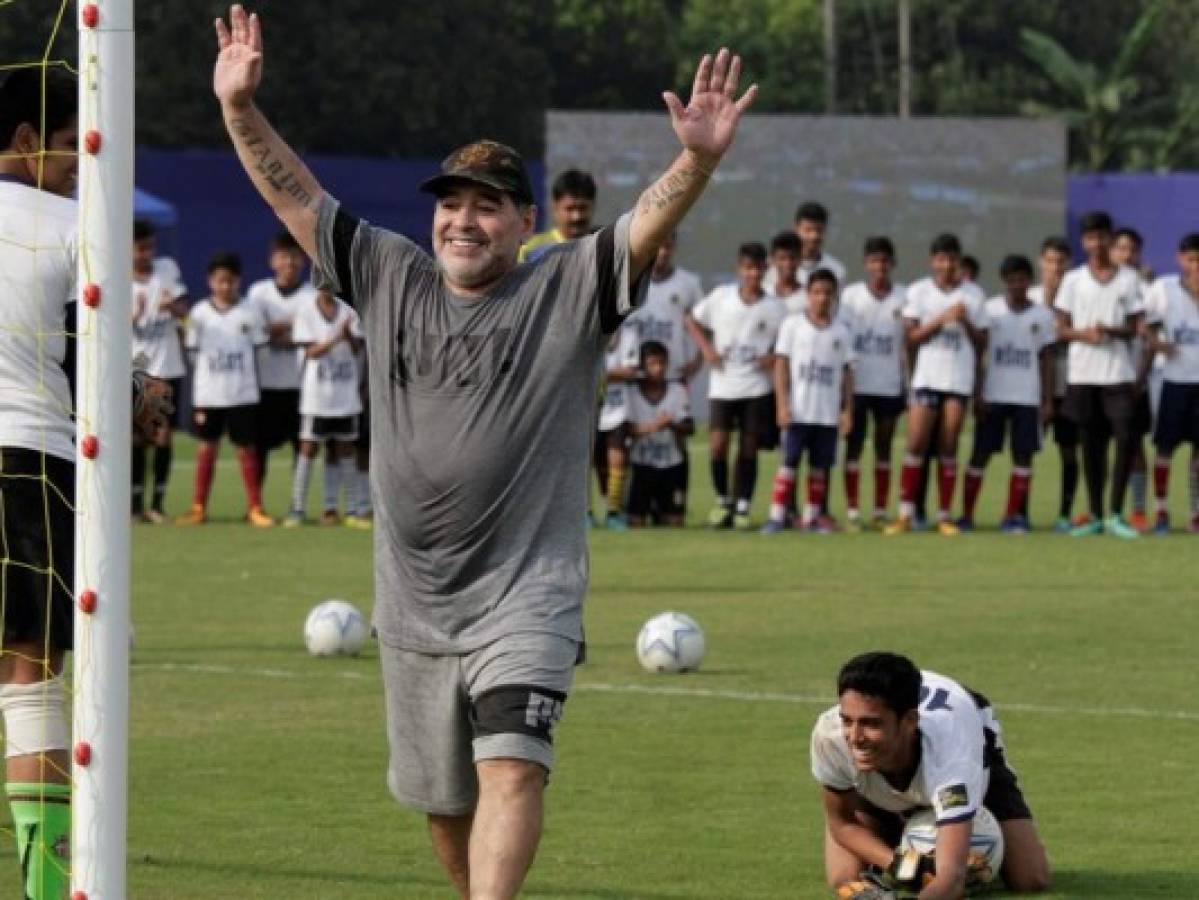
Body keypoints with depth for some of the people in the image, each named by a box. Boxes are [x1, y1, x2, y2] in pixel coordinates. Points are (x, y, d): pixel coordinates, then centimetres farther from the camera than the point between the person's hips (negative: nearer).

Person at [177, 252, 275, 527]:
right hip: (207, 393, 1)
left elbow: (259, 348, 6)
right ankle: (198, 507, 12)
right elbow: (193, 352, 6)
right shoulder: (199, 313, 1)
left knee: (246, 448, 4)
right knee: (206, 447, 7)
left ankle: (255, 507, 9)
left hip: (243, 393, -1)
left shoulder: (251, 311, 0)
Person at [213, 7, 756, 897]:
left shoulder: (567, 289, -3)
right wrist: (241, 109, -3)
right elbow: (295, 194, 8)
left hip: (525, 597, -5)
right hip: (415, 605, 5)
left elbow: (650, 224, -18)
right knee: (446, 802, 14)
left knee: (511, 769, -22)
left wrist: (699, 158, -36)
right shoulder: (390, 279, 8)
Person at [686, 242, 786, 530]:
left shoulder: (774, 308, 0)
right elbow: (693, 320, 11)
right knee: (717, 445, -8)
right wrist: (707, 349, -2)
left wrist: (774, 357, -11)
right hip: (722, 385, 0)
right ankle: (723, 499, 12)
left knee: (749, 449, 2)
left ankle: (742, 508, 10)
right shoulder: (721, 297, 1)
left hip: (756, 387, 0)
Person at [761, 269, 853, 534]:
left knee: (820, 465, 5)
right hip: (798, 410, -3)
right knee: (789, 462, -5)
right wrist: (782, 404, -8)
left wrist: (847, 409, 4)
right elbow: (781, 365, -1)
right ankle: (777, 517, -4)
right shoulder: (792, 325, 1)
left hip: (828, 413, 3)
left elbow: (847, 373, 11)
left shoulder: (841, 332, 8)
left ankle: (812, 517, 11)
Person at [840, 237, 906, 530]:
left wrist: (907, 380, -1)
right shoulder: (851, 295, 1)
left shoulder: (903, 298, 3)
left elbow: (909, 342, 5)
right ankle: (852, 511, 0)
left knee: (884, 448, 6)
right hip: (857, 383, -1)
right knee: (854, 446, -1)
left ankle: (880, 511, 9)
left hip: (890, 385, 1)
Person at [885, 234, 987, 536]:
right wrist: (942, 319, -12)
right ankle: (905, 514, -6)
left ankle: (944, 515, 5)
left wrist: (965, 322, -8)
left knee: (948, 448, 1)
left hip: (960, 380, 1)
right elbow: (911, 337, -2)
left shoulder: (974, 294, 8)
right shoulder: (919, 291, 4)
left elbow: (982, 343, 9)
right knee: (916, 444, -8)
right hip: (927, 377, -1)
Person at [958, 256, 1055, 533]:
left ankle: (1013, 516, 4)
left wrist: (1047, 400, 1)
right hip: (993, 396, -1)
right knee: (980, 454, -1)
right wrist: (978, 395, -5)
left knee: (1023, 455, -1)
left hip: (1028, 398, 1)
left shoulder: (1042, 315, 5)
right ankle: (966, 514, 1)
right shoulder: (990, 310, 2)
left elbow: (1046, 360, 7)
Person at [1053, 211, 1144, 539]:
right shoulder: (1073, 280, 6)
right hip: (1082, 373, 1)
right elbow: (1062, 329, 6)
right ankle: (1095, 516, 11)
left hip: (1118, 374, -1)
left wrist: (1112, 331, -16)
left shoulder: (1129, 279, 5)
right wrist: (1084, 334, -14)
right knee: (1092, 444, 5)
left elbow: (1135, 327, 5)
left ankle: (1116, 515, -2)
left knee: (1126, 439, -11)